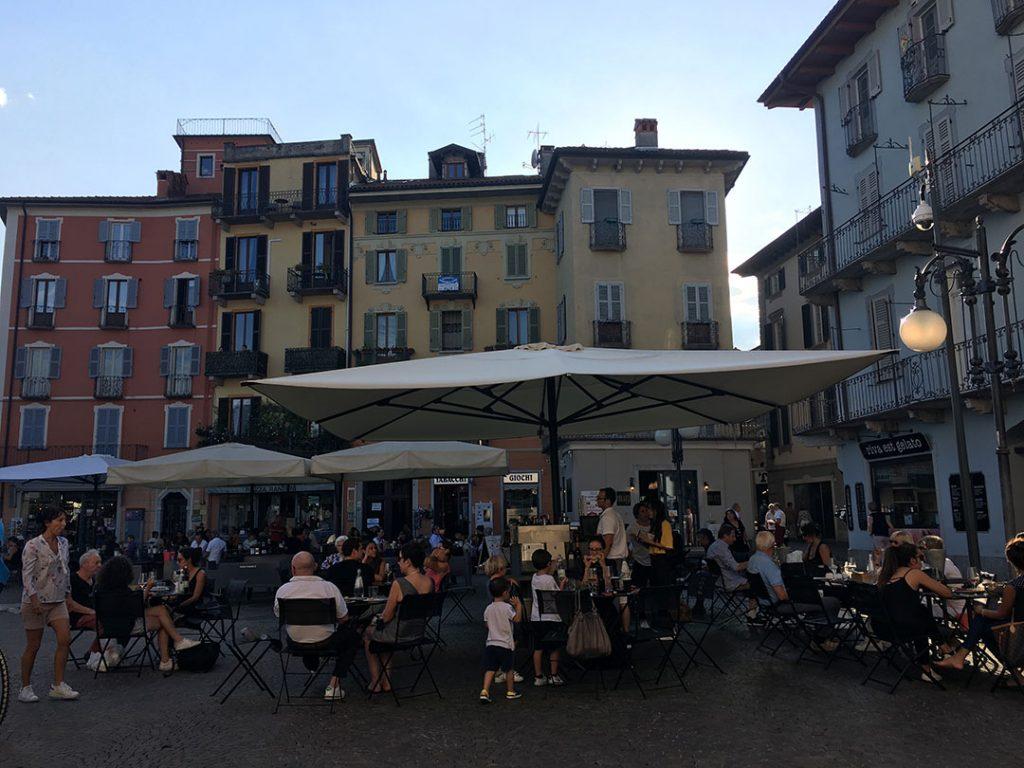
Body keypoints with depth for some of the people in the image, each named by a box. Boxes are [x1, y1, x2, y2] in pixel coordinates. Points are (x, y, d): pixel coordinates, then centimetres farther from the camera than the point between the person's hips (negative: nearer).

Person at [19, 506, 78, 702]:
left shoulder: (63, 543, 8)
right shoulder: (33, 545, -12)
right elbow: (27, 574, -15)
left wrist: (67, 594, 16)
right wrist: (34, 598, -21)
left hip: (57, 601, 6)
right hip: (36, 601, -6)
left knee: (65, 639, -6)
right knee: (33, 646, 3)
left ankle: (58, 686, 2)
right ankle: (25, 688, 19)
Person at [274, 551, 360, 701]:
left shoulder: (282, 590, -13)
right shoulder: (329, 587, -18)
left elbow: (278, 615, 7)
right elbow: (344, 618, -8)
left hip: (295, 643, 4)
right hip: (325, 642, -4)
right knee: (353, 636, 22)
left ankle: (312, 666, 49)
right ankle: (333, 684, 13)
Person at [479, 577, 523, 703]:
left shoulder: (488, 609, 5)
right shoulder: (507, 607, -12)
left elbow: (487, 625, 12)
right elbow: (517, 619, -16)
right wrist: (518, 605, -6)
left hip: (490, 643, 4)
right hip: (505, 644, -4)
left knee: (490, 669, 3)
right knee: (508, 669, 12)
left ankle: (484, 692, -9)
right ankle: (510, 692, 24)